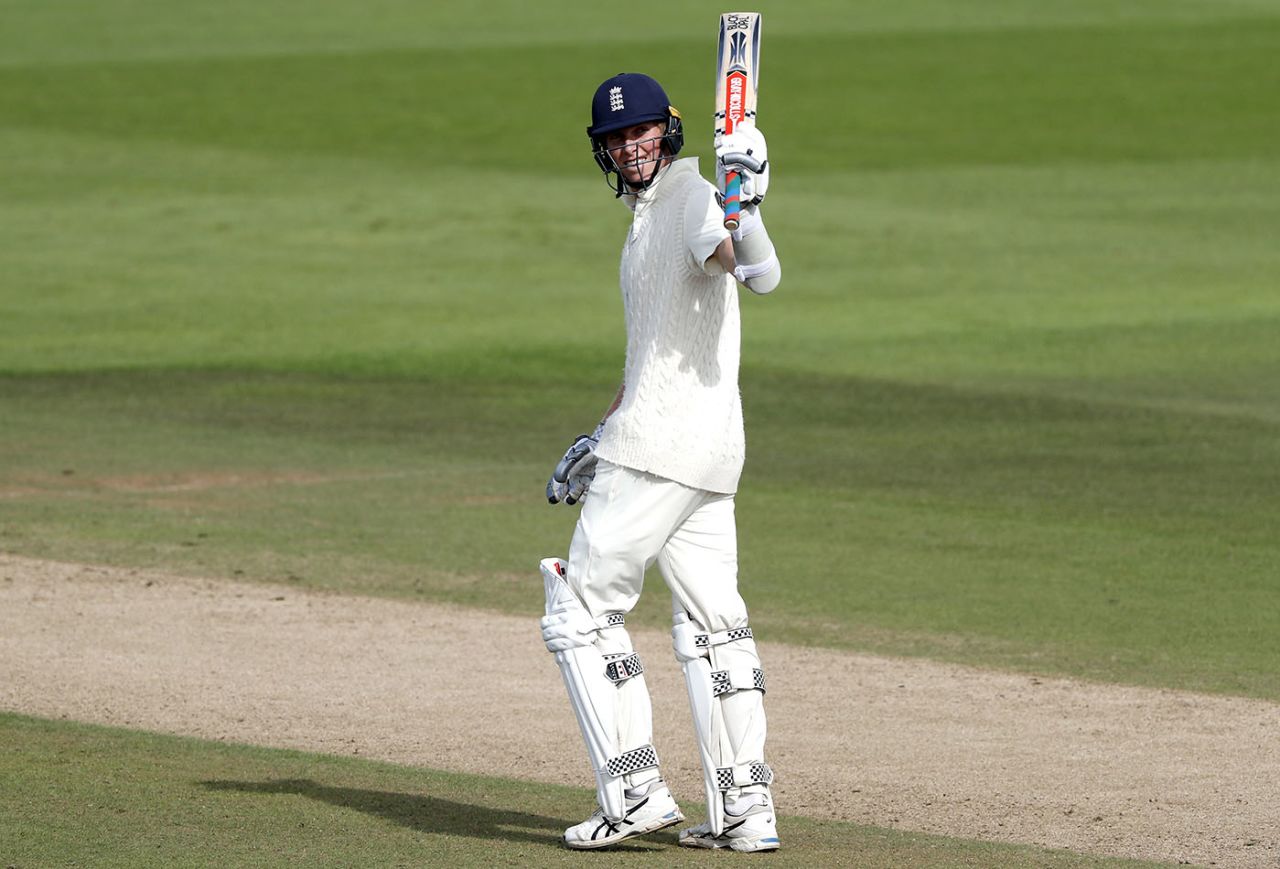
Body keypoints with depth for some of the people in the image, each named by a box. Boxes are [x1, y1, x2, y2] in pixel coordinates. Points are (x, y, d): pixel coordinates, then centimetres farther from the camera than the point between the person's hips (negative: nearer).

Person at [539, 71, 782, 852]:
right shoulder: (648, 216, 20)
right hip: (708, 450, 10)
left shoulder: (693, 197, -10)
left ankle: (635, 790, -8)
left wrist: (743, 210, -49)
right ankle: (744, 810, 10)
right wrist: (600, 440, 32)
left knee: (583, 610, -4)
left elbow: (760, 274, -30)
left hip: (662, 442, -10)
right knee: (712, 626, 10)